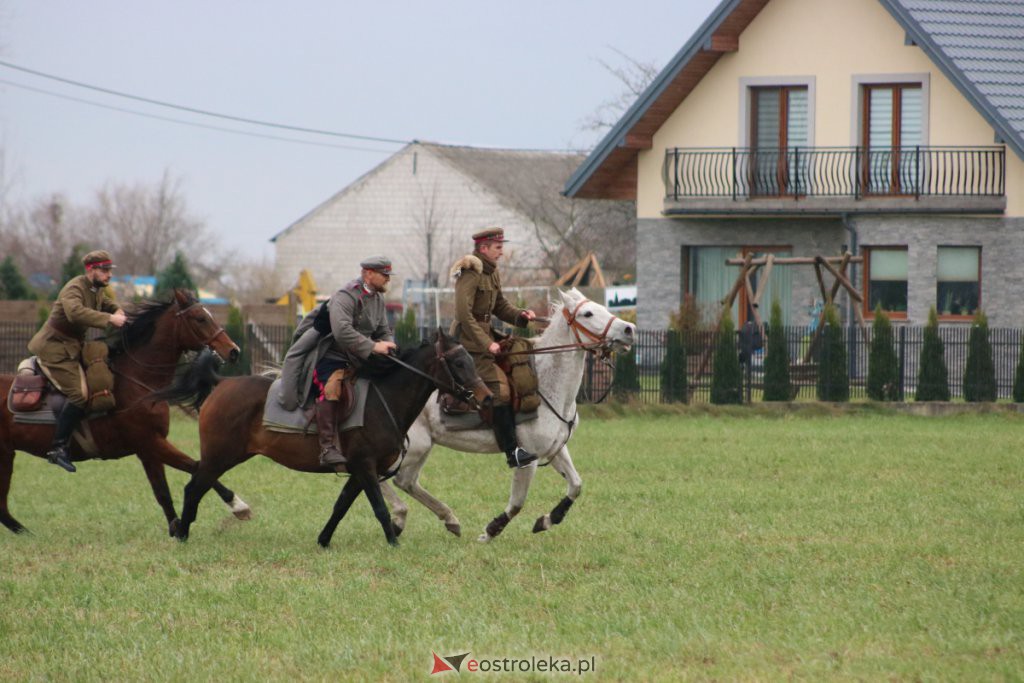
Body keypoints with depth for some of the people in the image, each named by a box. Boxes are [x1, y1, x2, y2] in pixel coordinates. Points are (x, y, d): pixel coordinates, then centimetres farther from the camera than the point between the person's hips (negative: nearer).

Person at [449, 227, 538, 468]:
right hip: (469, 341, -10)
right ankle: (512, 452, -19)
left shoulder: (491, 272, 14)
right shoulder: (470, 274, -15)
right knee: (499, 389, -16)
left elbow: (500, 306, 19)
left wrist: (520, 315, -1)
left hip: (485, 336, 10)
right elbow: (463, 314, -22)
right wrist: (486, 343, -24)